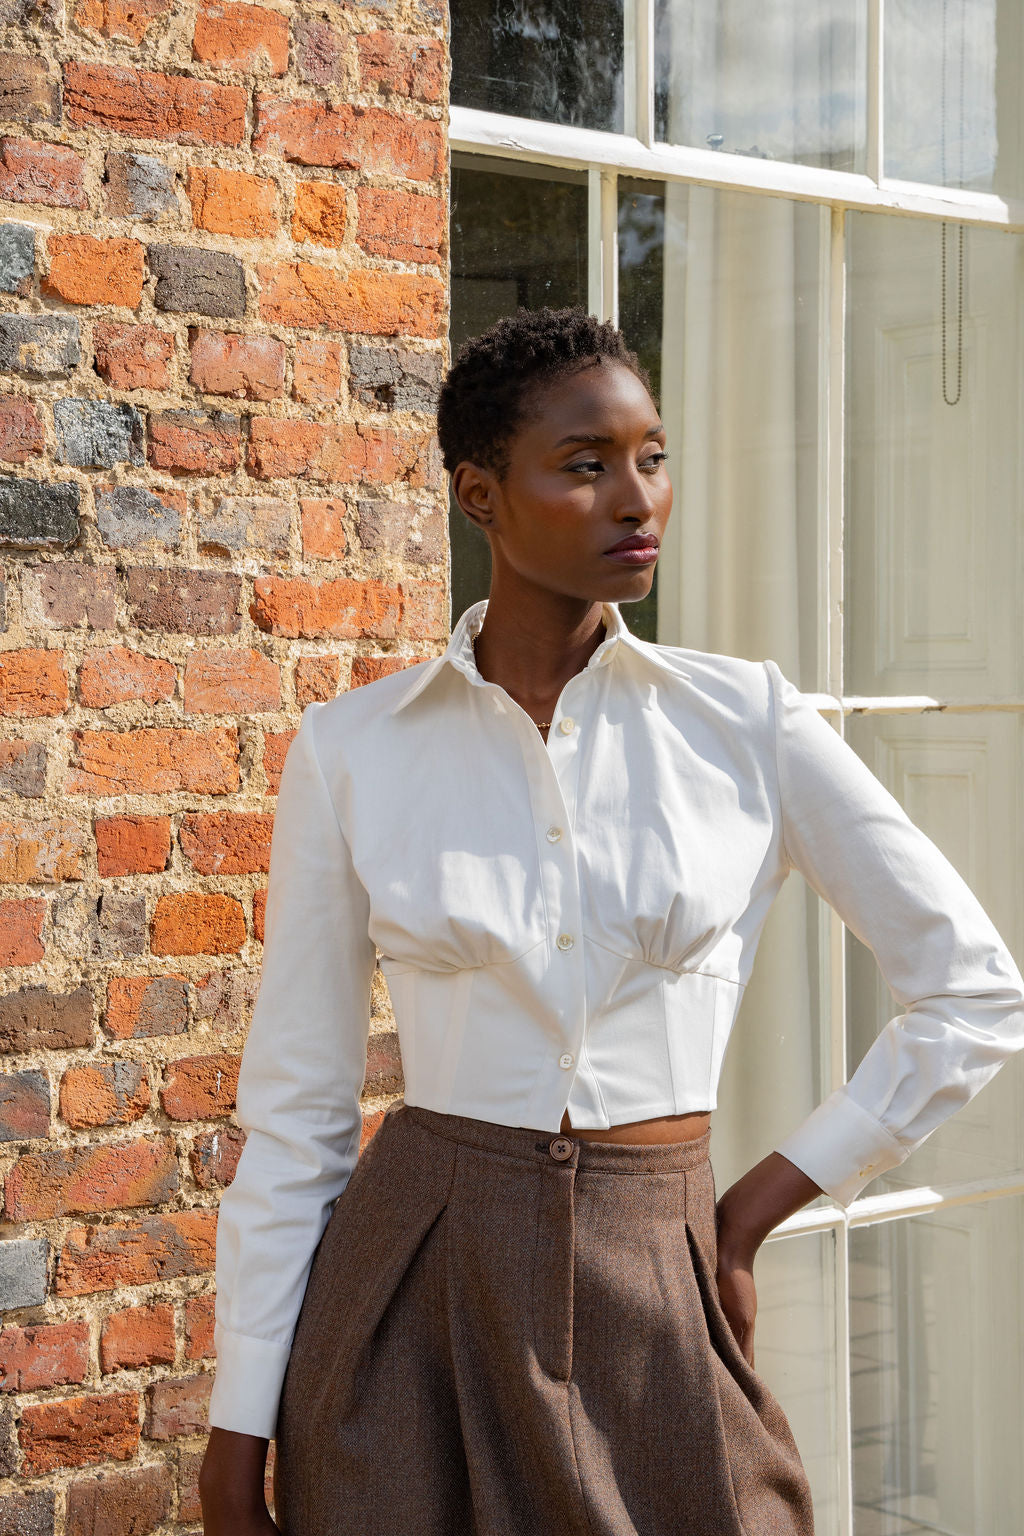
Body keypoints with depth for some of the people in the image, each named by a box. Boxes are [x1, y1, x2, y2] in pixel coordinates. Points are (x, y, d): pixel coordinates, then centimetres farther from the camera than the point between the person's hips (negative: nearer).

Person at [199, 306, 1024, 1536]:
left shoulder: (747, 722, -3)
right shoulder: (350, 752, -2)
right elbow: (294, 1107, 2)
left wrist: (760, 1205, 0)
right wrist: (240, 1413, 1)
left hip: (655, 1296, 0)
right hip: (413, 1289, 0)